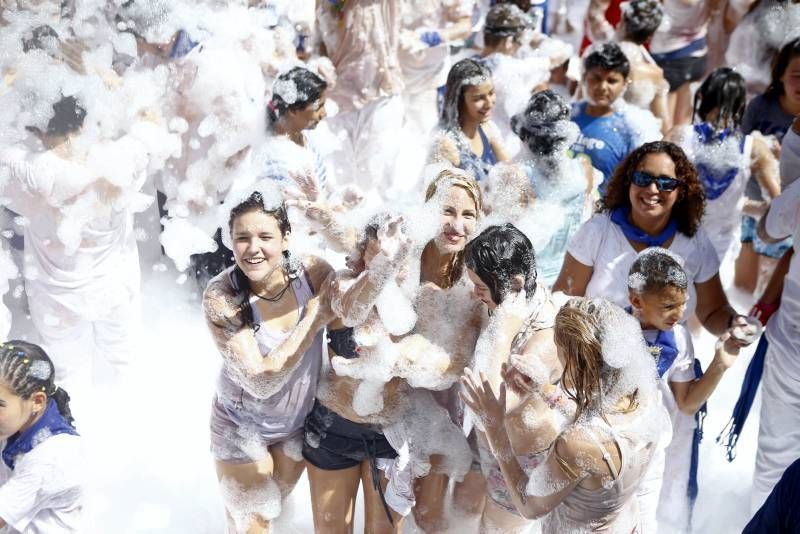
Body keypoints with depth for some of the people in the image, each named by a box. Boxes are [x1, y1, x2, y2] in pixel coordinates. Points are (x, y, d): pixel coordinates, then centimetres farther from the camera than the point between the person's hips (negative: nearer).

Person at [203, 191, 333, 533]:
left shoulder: (312, 272, -20)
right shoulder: (220, 297, -27)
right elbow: (261, 381, -30)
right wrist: (315, 317, -32)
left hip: (301, 419, 3)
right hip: (243, 426, -3)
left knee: (276, 500, 26)